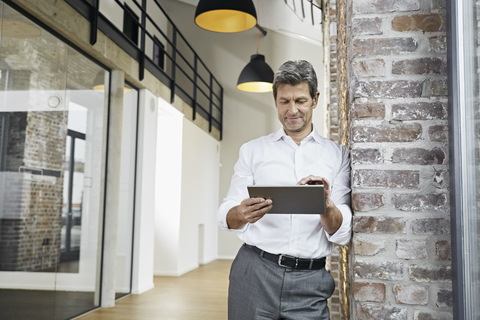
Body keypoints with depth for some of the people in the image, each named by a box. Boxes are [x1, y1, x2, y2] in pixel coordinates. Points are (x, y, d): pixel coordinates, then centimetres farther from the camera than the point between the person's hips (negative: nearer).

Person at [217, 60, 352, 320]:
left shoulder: (338, 155, 6)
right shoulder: (253, 150, 8)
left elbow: (342, 235, 1)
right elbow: (226, 217, 3)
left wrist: (326, 205, -20)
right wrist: (242, 215, -20)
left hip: (310, 280, 0)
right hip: (255, 272, 0)